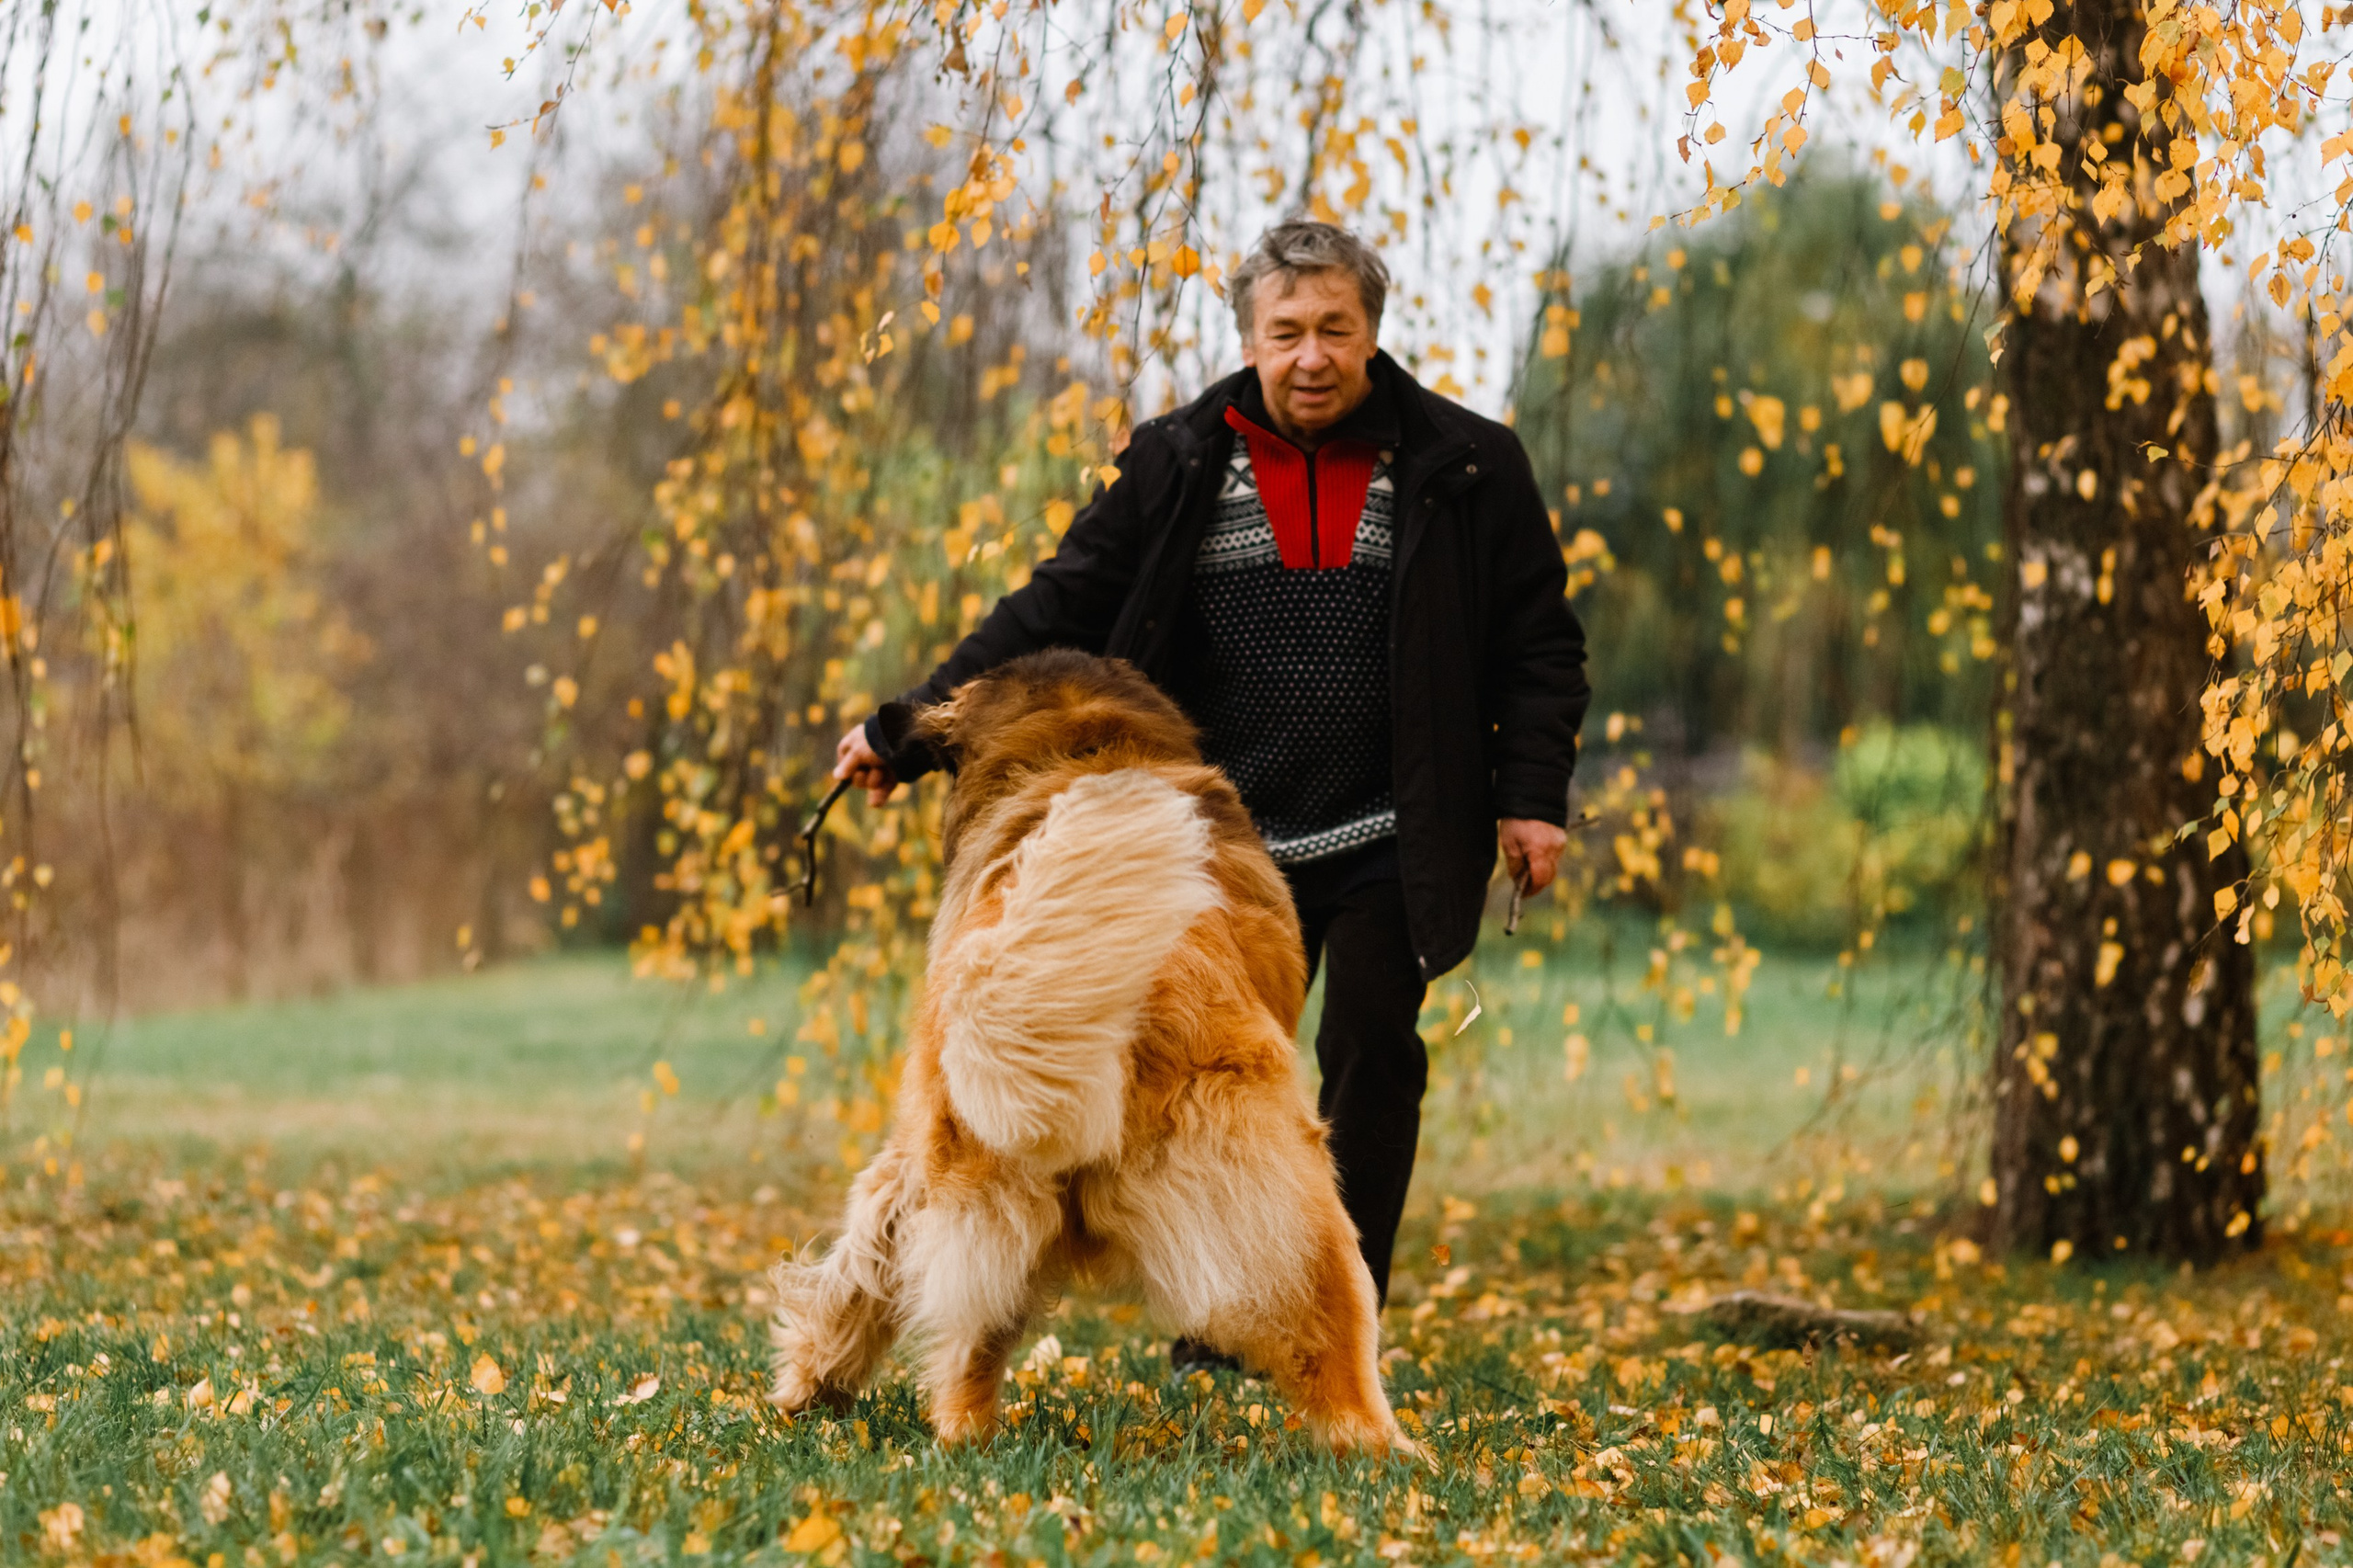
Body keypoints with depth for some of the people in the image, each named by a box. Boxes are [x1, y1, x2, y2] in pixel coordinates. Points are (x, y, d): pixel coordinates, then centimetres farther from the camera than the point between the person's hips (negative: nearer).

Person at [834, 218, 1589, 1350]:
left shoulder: (1464, 466, -1)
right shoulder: (1178, 465, 2)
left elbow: (1537, 644, 4)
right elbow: (1058, 612, 2)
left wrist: (1532, 795, -6)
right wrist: (910, 731, -5)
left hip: (1389, 844, -2)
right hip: (1237, 850, 2)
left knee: (1370, 1064, 0)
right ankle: (1214, 1352, 16)